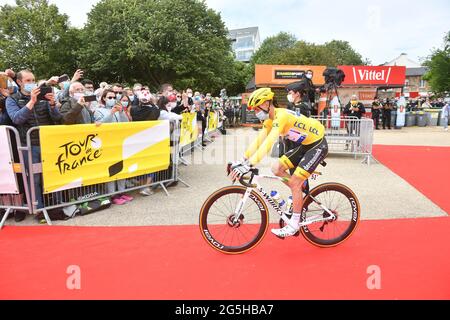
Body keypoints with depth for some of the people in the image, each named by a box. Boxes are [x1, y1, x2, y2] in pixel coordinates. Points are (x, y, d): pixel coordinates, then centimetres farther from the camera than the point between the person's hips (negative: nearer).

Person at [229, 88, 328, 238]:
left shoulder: (281, 116, -28)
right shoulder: (270, 119, 1)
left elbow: (268, 143, -38)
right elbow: (259, 140, -1)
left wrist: (248, 165, -41)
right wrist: (242, 160, -8)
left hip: (317, 145, -9)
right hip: (305, 145, 9)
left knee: (294, 182, -13)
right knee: (277, 169, 0)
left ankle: (294, 224, 1)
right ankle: (303, 192, 17)